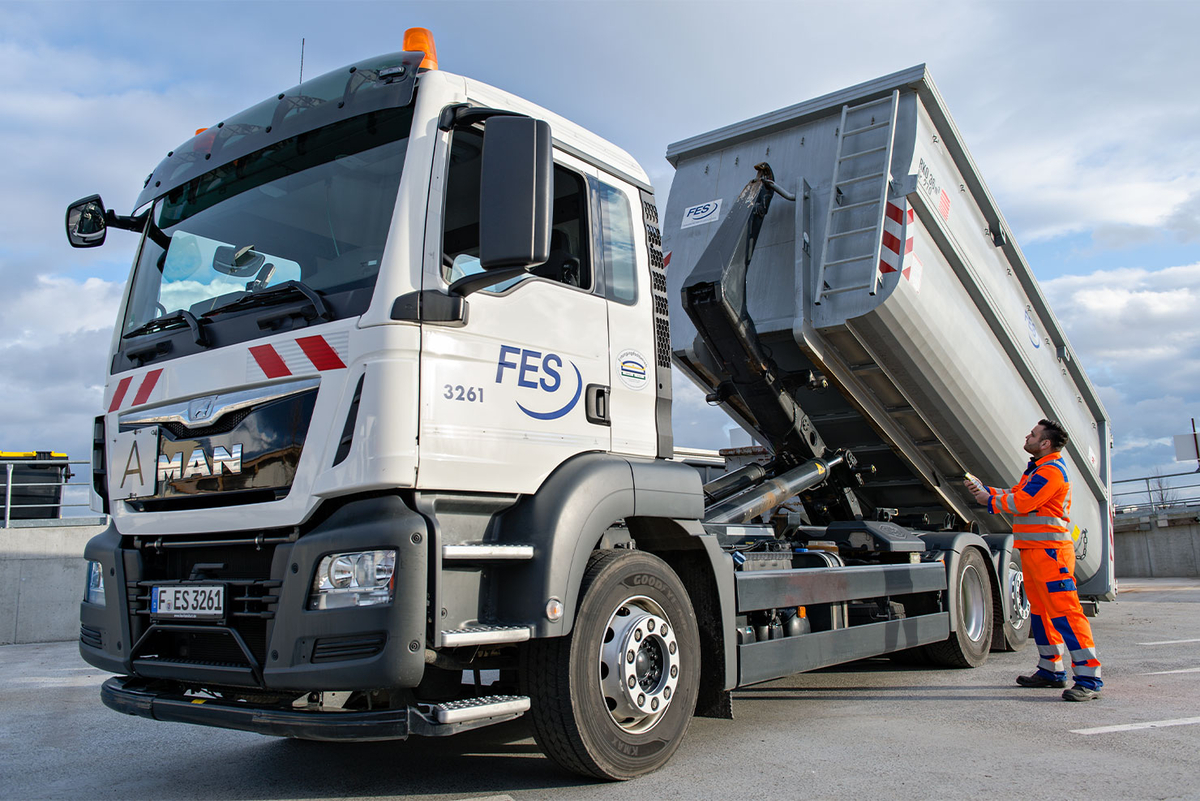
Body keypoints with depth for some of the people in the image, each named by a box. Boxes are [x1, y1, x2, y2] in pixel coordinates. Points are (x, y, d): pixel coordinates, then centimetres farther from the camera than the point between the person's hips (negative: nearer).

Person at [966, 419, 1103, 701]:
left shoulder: (1052, 470, -13)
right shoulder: (1038, 468, 21)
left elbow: (1021, 502, -18)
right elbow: (1015, 496, 21)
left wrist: (989, 500, -6)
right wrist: (984, 490, 11)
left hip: (1050, 551, -11)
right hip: (1032, 551, 11)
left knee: (1064, 611, -14)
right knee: (1041, 611, 16)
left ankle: (1089, 679, -13)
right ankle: (1052, 671, 25)